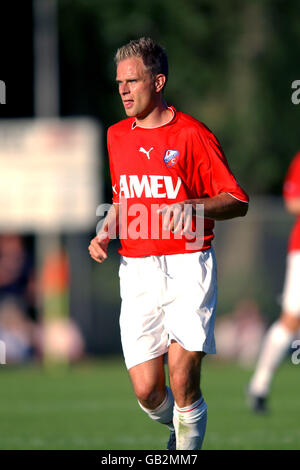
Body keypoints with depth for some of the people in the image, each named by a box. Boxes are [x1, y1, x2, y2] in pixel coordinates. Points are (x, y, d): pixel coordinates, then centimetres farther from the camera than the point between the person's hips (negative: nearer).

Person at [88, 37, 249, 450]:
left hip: (188, 266, -4)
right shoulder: (116, 136, 13)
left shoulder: (192, 134, -4)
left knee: (183, 383, -13)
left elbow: (238, 202, -4)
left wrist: (193, 207, -22)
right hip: (137, 272, 4)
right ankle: (177, 429, 30)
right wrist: (106, 232, 9)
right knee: (147, 391, -2)